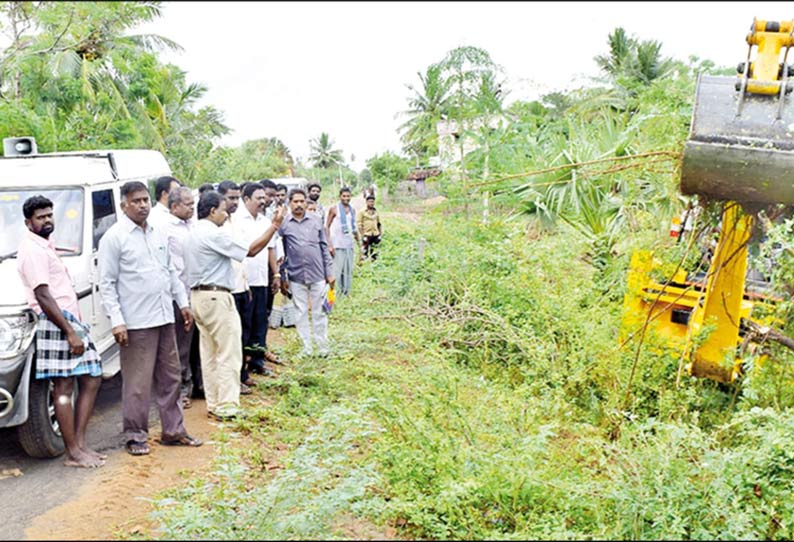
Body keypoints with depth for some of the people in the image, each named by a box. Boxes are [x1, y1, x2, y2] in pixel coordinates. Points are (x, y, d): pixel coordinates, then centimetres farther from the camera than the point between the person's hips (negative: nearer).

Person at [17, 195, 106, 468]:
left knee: (91, 379, 8)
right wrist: (70, 332, -21)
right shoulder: (33, 250, -11)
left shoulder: (45, 246, 20)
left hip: (71, 320, 10)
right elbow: (43, 296, -18)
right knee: (64, 387, -6)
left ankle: (80, 443, 12)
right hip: (56, 323, -10)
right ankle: (73, 454, -1)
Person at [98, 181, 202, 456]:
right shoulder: (114, 238, -7)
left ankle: (173, 430, 24)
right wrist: (117, 320, -16)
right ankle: (135, 436, 13)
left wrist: (183, 303, 17)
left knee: (171, 377, 13)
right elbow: (106, 283, -9)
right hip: (136, 323, -7)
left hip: (164, 318, 7)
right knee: (137, 383, 0)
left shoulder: (159, 234, 12)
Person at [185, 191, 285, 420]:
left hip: (198, 296, 10)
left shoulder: (195, 233, 14)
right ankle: (226, 407, -3)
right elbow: (251, 250, -14)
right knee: (228, 354, -5)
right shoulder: (215, 234, -15)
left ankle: (214, 404, 18)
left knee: (210, 352, 13)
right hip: (216, 297, -10)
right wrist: (275, 225, -9)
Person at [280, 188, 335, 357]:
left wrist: (330, 273, 4)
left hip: (318, 275, 0)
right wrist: (282, 278, 2)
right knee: (301, 314, 8)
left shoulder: (316, 221, 5)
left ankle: (323, 348, 14)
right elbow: (280, 253, 4)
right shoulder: (283, 224, 1)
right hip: (296, 277, 0)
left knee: (319, 313, 6)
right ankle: (306, 349, 17)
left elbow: (324, 248, 7)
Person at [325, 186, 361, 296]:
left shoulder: (352, 210, 14)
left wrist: (359, 243, 18)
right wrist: (329, 245, -12)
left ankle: (346, 293, 14)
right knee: (337, 271, -7)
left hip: (349, 245, 6)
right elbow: (327, 227, -5)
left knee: (349, 271, 6)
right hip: (337, 246, -5)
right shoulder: (334, 209, -3)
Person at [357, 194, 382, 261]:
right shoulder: (362, 212, -3)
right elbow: (359, 224, -6)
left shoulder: (376, 212, 12)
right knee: (364, 252, -9)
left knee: (375, 252, 7)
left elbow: (379, 224, 19)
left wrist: (380, 233, 13)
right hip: (366, 235, -5)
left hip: (375, 234, 5)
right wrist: (363, 235, -12)